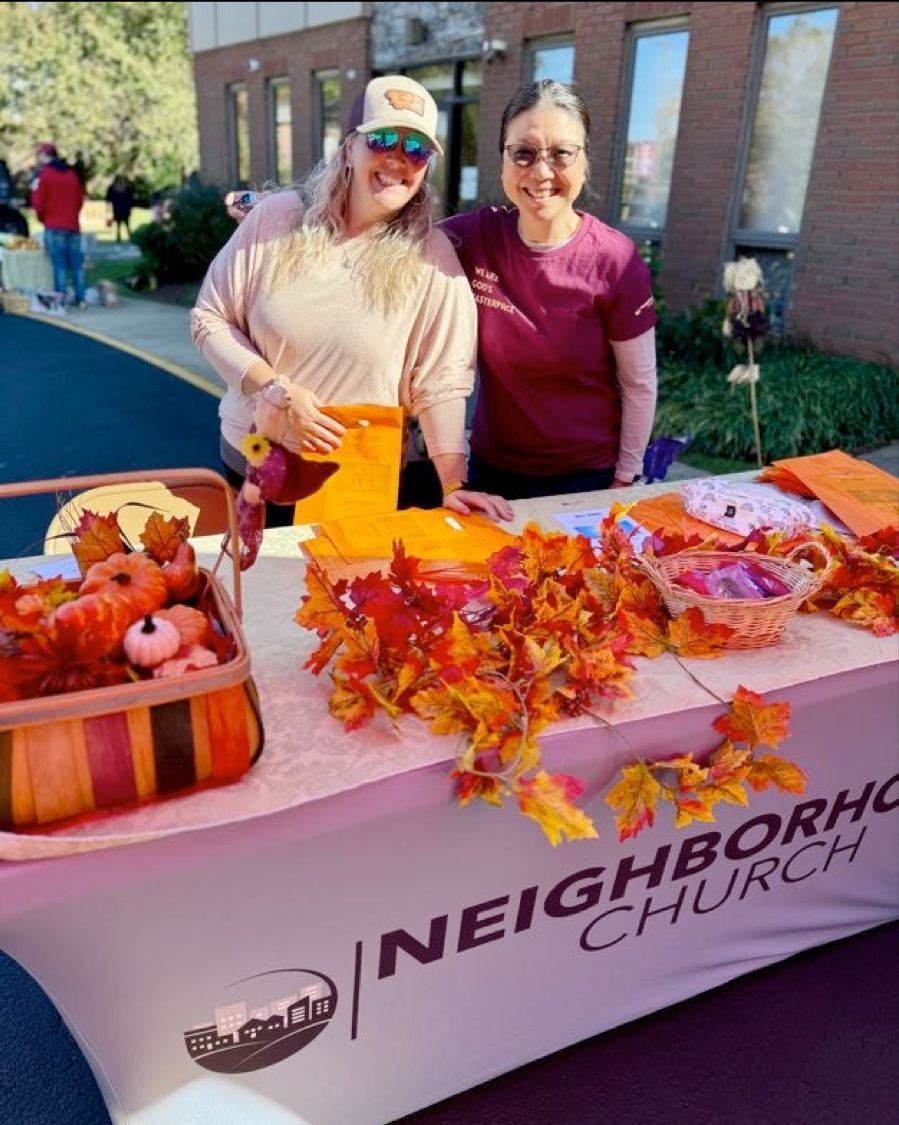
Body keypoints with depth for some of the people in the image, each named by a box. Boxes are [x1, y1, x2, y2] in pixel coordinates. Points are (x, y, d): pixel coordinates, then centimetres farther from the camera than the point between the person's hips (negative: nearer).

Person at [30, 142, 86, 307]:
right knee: (76, 264, 7)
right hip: (73, 225, 5)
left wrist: (43, 218, 15)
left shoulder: (44, 174, -5)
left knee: (59, 264, -5)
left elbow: (38, 203, -5)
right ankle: (80, 299, 7)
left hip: (54, 227, -5)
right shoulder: (72, 173, 11)